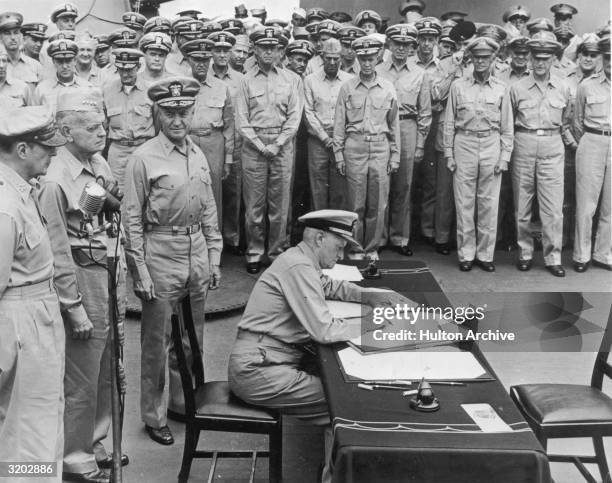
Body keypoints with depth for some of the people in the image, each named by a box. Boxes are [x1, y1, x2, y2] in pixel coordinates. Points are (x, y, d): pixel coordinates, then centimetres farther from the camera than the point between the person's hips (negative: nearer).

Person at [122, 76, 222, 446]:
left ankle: (184, 401, 36)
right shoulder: (144, 159, -10)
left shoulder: (198, 155, 7)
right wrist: (140, 272, -12)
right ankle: (154, 415, 19)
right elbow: (132, 219, -10)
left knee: (192, 338, 17)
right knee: (157, 342, 5)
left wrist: (214, 258, 11)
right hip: (161, 254, -6)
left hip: (198, 253, 6)